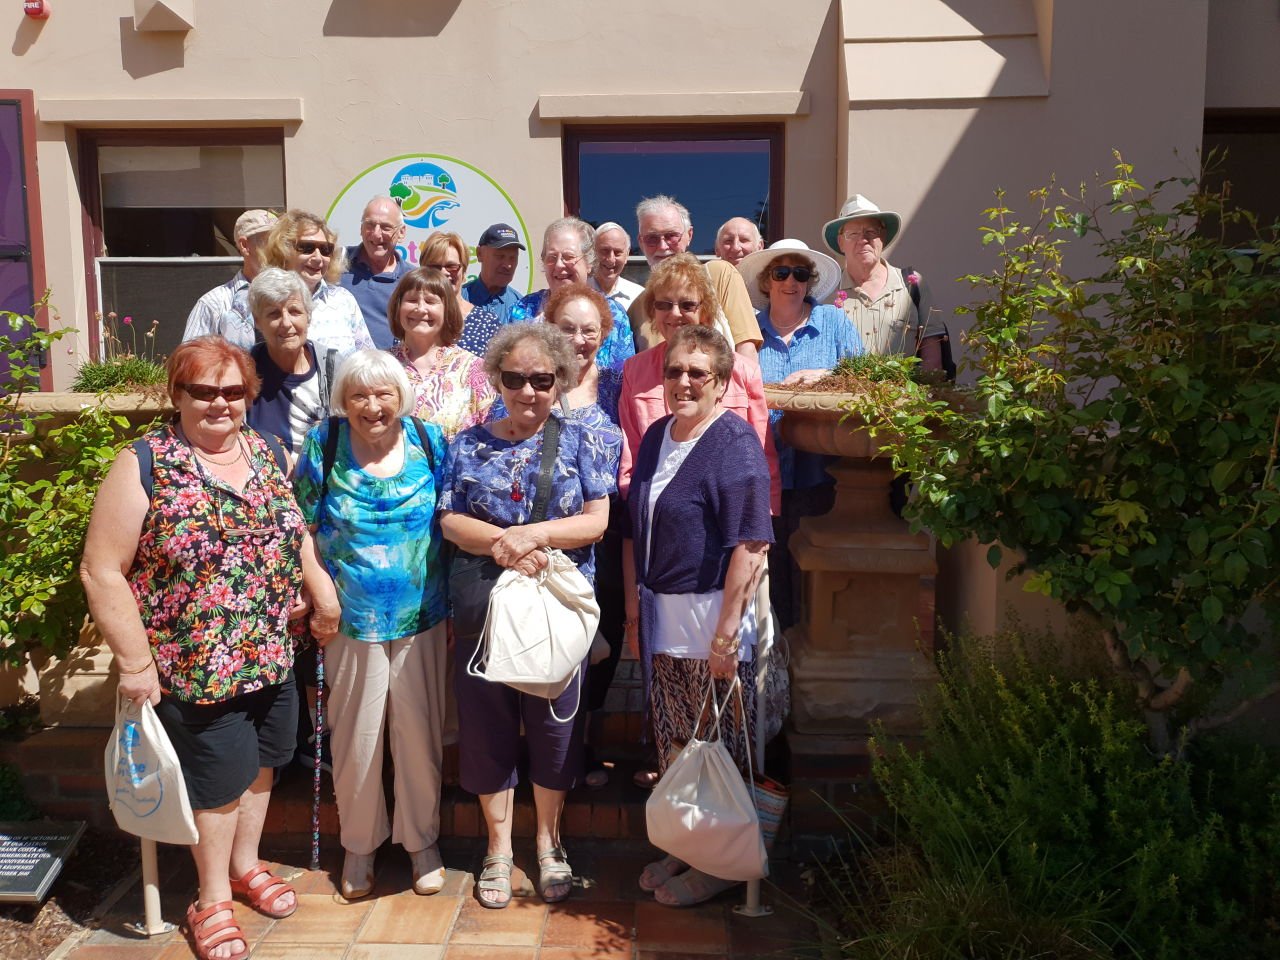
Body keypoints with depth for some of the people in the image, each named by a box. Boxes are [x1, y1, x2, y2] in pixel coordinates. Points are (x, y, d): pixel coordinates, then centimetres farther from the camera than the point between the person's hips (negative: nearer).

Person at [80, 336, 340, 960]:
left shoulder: (269, 454, 4)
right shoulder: (144, 465, -13)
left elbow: (296, 531, 16)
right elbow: (102, 572, -14)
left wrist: (321, 593, 6)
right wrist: (135, 662, -15)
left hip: (271, 656, 5)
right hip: (197, 666, -5)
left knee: (260, 763, 19)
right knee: (220, 776, 7)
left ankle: (245, 864, 44)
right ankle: (212, 900, 31)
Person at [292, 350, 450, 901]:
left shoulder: (429, 441, -2)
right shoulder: (324, 444, -4)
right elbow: (303, 527, 2)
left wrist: (454, 597, 2)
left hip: (421, 619, 1)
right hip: (353, 622, 0)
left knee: (420, 732, 9)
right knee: (355, 737, 9)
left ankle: (422, 839, 31)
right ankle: (359, 844, 32)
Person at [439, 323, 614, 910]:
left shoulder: (580, 441, 1)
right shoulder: (467, 446, 5)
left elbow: (596, 520, -6)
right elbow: (449, 521, -2)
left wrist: (531, 535, -19)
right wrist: (502, 542, -19)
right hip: (482, 608, 1)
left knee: (555, 723, 10)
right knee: (488, 723, 9)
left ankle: (548, 840, 31)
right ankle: (498, 846, 27)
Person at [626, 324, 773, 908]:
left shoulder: (735, 446, -16)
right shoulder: (657, 435, 9)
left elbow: (750, 548, -22)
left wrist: (726, 634, -23)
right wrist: (634, 602, 12)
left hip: (711, 619, -7)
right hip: (659, 615, 8)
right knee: (673, 746, 18)